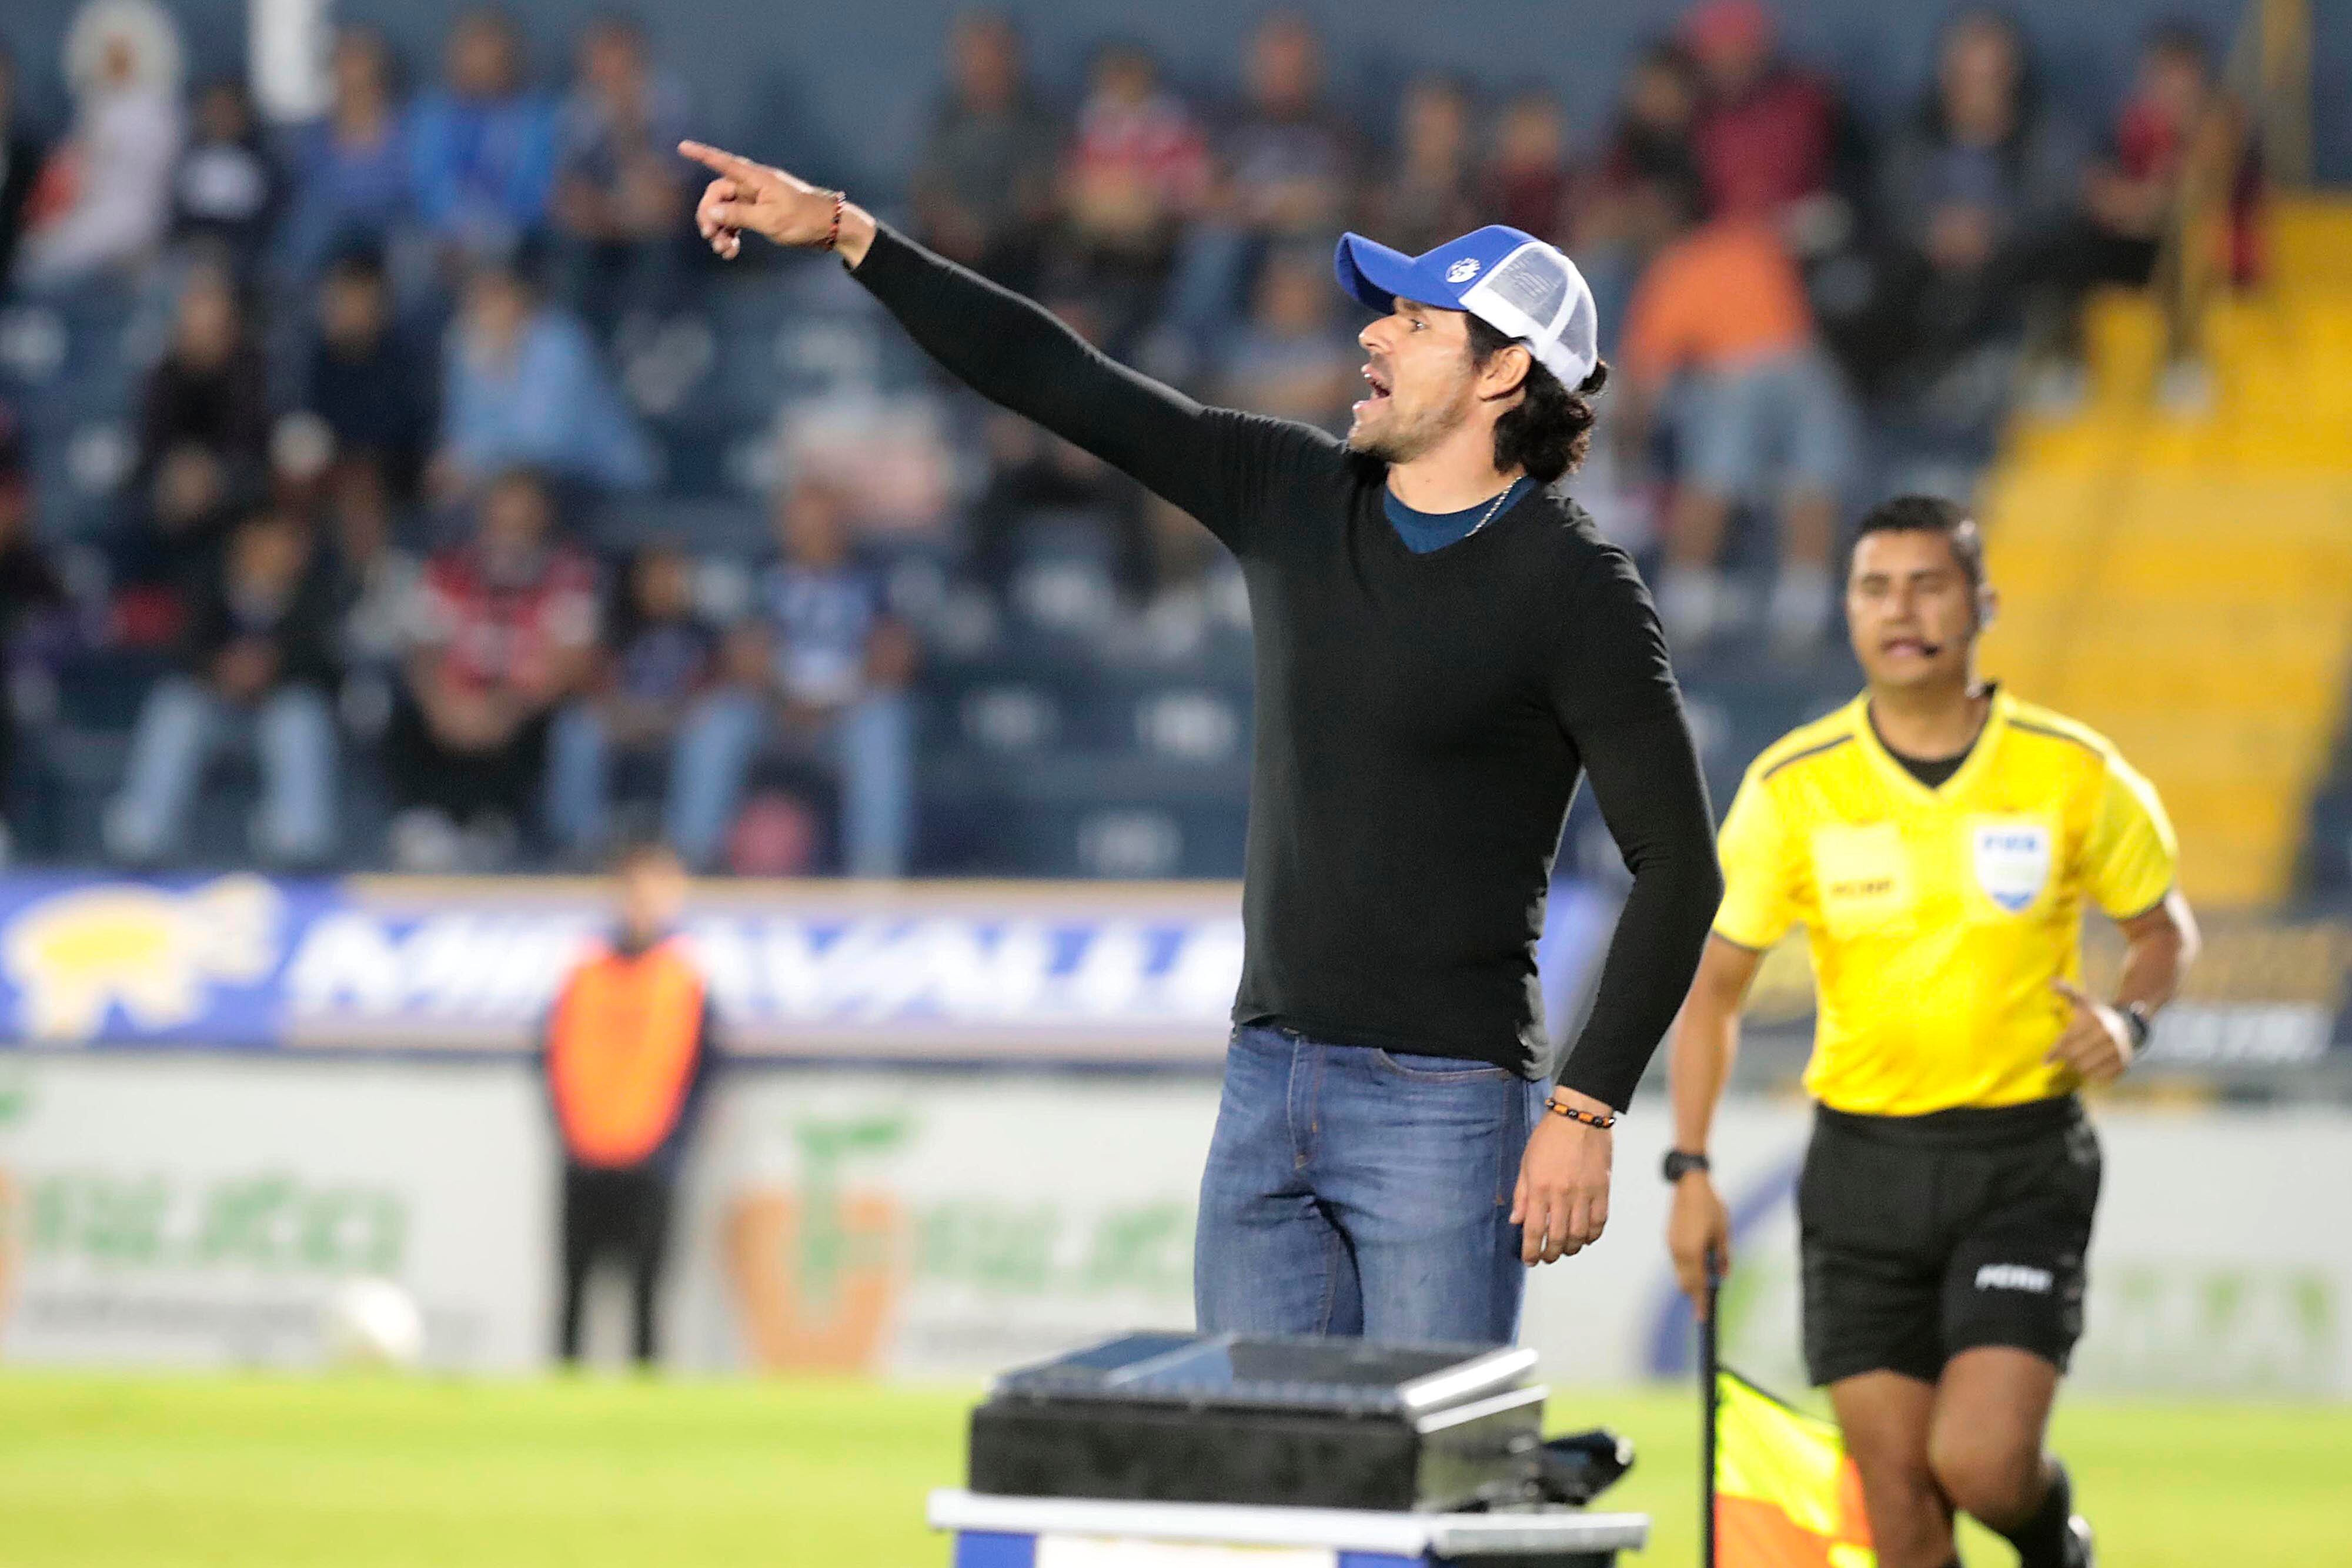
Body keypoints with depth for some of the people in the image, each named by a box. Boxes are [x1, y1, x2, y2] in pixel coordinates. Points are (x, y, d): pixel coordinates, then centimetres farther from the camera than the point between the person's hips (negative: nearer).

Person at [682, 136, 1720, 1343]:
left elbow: (1678, 868, -8)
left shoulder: (1572, 588, -9)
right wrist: (847, 234, 8)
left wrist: (1586, 1110, -14)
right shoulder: (1290, 496, 9)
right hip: (1266, 1083, 6)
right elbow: (1064, 385, 12)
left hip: (1442, 1105, -6)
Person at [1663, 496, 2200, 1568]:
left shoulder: (2074, 773, -5)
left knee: (1979, 1460, -15)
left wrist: (2128, 1019, -11)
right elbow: (1714, 983, 5)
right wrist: (1690, 1171, -3)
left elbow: (2164, 928, 11)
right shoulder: (1794, 788, -4)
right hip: (1864, 1162, 2)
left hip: (2024, 1160, -2)